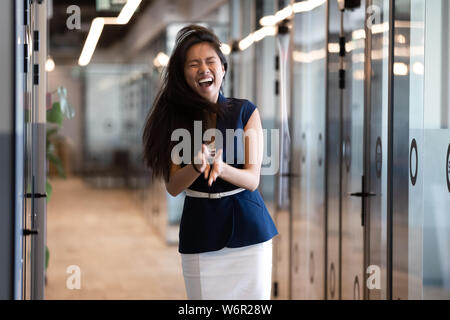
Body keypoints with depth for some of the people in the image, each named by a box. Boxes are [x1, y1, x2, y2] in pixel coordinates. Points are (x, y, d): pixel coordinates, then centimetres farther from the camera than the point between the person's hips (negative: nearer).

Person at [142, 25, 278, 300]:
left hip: (247, 226, 0)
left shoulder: (246, 112, -2)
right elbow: (173, 186, -5)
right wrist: (197, 166, -26)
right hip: (200, 229, 0)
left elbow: (253, 179, -8)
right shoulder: (176, 117, 0)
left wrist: (220, 168, -29)